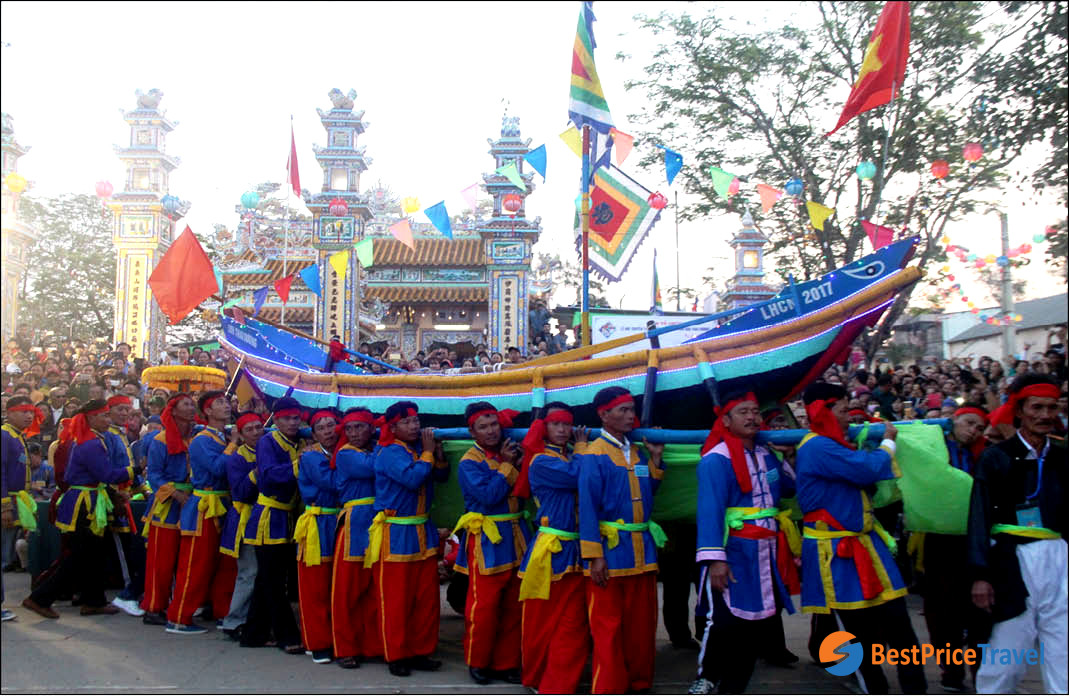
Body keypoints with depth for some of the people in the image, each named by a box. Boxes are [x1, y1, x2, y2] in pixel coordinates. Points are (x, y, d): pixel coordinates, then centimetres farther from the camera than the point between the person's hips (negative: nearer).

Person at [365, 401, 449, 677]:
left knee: (427, 597, 9)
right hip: (396, 534, -7)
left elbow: (441, 476, 11)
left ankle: (421, 651, 20)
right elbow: (412, 478, -26)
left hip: (423, 532, 7)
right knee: (396, 600, 2)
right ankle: (396, 656, 14)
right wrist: (427, 452, -13)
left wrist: (436, 451, -3)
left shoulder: (419, 447, 9)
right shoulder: (390, 452, -12)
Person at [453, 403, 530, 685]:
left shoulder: (508, 454, 11)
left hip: (516, 538, 6)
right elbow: (489, 495, -21)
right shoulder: (469, 463, -7)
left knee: (513, 607, 11)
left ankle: (506, 663, 22)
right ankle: (477, 662, 18)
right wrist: (506, 465, -13)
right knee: (483, 607, 0)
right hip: (487, 542, -6)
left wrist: (519, 463, -4)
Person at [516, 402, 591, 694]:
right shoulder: (541, 461, -8)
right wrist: (582, 449, -3)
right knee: (543, 621, 5)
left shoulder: (570, 459, 17)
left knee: (573, 624, 7)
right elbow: (581, 478, -20)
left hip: (575, 550, 7)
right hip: (552, 550, -7)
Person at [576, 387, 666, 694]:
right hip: (610, 552, -7)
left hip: (643, 550, 7)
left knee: (642, 622, 14)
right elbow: (587, 507, -13)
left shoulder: (637, 453, 12)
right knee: (608, 626, 1)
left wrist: (655, 459, 7)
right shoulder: (593, 456, -9)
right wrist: (595, 556, -18)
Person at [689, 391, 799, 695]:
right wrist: (714, 558, -25)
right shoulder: (716, 459, -12)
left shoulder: (767, 456, 12)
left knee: (760, 623, 11)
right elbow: (710, 510, -19)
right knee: (726, 622, -8)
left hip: (766, 554, 7)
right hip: (733, 555, -7)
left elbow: (793, 487, 27)